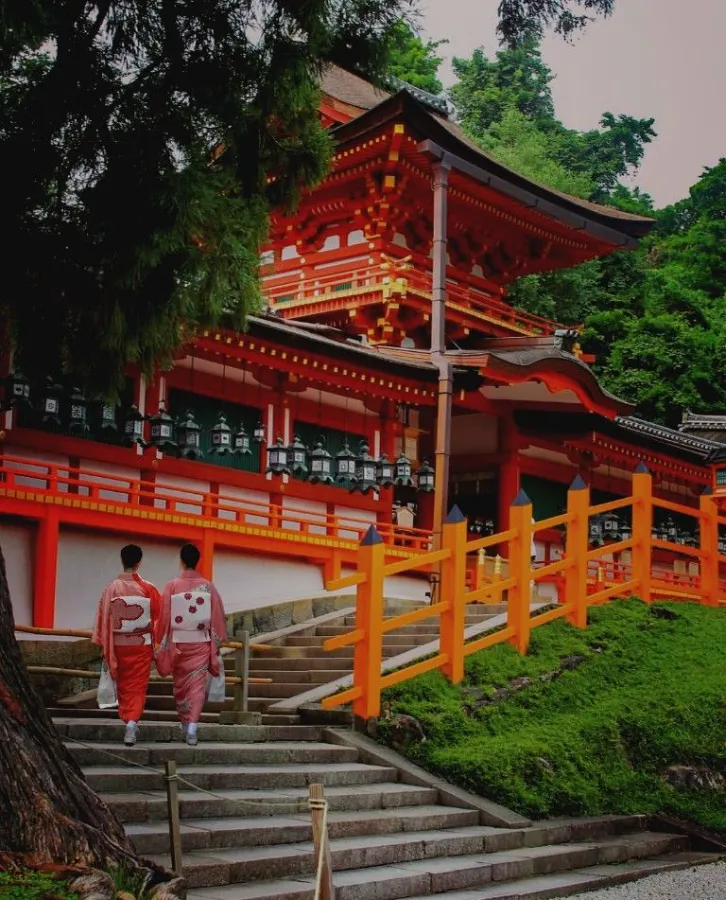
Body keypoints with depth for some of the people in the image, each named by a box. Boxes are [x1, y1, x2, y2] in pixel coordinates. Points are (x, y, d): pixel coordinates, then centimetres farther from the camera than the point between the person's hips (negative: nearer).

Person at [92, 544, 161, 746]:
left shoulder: (112, 588, -8)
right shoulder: (148, 589, -9)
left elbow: (103, 618, -4)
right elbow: (159, 618, -4)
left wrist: (104, 647, 4)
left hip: (119, 645, 1)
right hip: (142, 645, -1)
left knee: (123, 685, 18)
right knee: (138, 686, 4)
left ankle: (128, 720, 28)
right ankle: (132, 720, -15)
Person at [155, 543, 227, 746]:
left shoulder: (172, 585, -8)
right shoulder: (208, 586, -5)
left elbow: (164, 616, -4)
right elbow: (217, 617, -1)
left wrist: (162, 644, 6)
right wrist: (216, 643, 9)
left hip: (178, 642, 0)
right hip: (201, 643, 0)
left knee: (181, 684, 16)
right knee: (198, 685, 2)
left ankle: (185, 723, 28)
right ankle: (192, 726, -11)